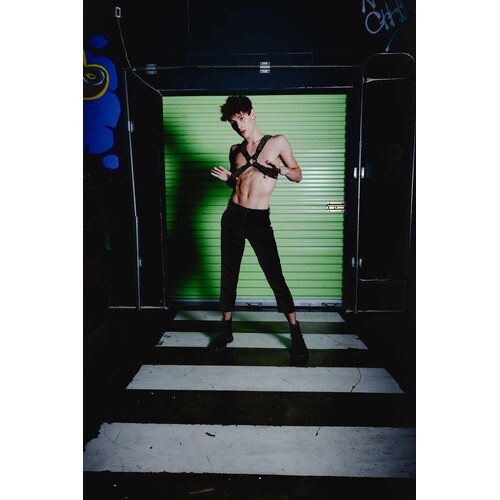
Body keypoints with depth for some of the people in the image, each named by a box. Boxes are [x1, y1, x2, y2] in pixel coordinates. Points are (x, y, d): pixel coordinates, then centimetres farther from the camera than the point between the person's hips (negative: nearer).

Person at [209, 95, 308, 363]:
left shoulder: (277, 142, 1)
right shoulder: (235, 150, 12)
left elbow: (298, 175, 6)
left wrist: (284, 171, -16)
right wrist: (227, 178, 0)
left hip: (259, 220, -4)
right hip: (232, 216, 4)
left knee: (275, 277, -5)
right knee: (228, 275, 9)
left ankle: (296, 334, 9)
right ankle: (226, 329, 24)